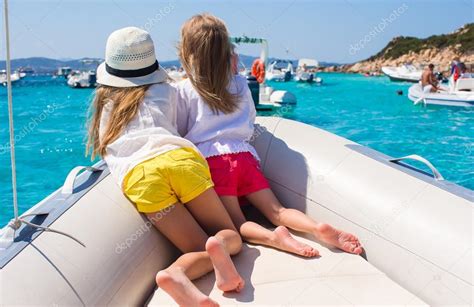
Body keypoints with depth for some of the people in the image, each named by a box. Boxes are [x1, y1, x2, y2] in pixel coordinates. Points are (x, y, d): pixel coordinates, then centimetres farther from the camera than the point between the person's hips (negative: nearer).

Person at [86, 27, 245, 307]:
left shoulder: (103, 102, 29)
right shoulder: (165, 90, 25)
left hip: (138, 175, 1)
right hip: (180, 158, -1)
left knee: (200, 251, 3)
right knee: (231, 237, 11)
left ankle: (177, 275, -31)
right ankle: (219, 245, -26)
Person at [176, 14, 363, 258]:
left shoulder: (183, 91, 4)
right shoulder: (240, 84, 16)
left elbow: (179, 133, 11)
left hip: (211, 160, -3)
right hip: (244, 154, 3)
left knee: (237, 225, -4)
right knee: (277, 211, 3)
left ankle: (274, 237, -32)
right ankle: (318, 227, -23)